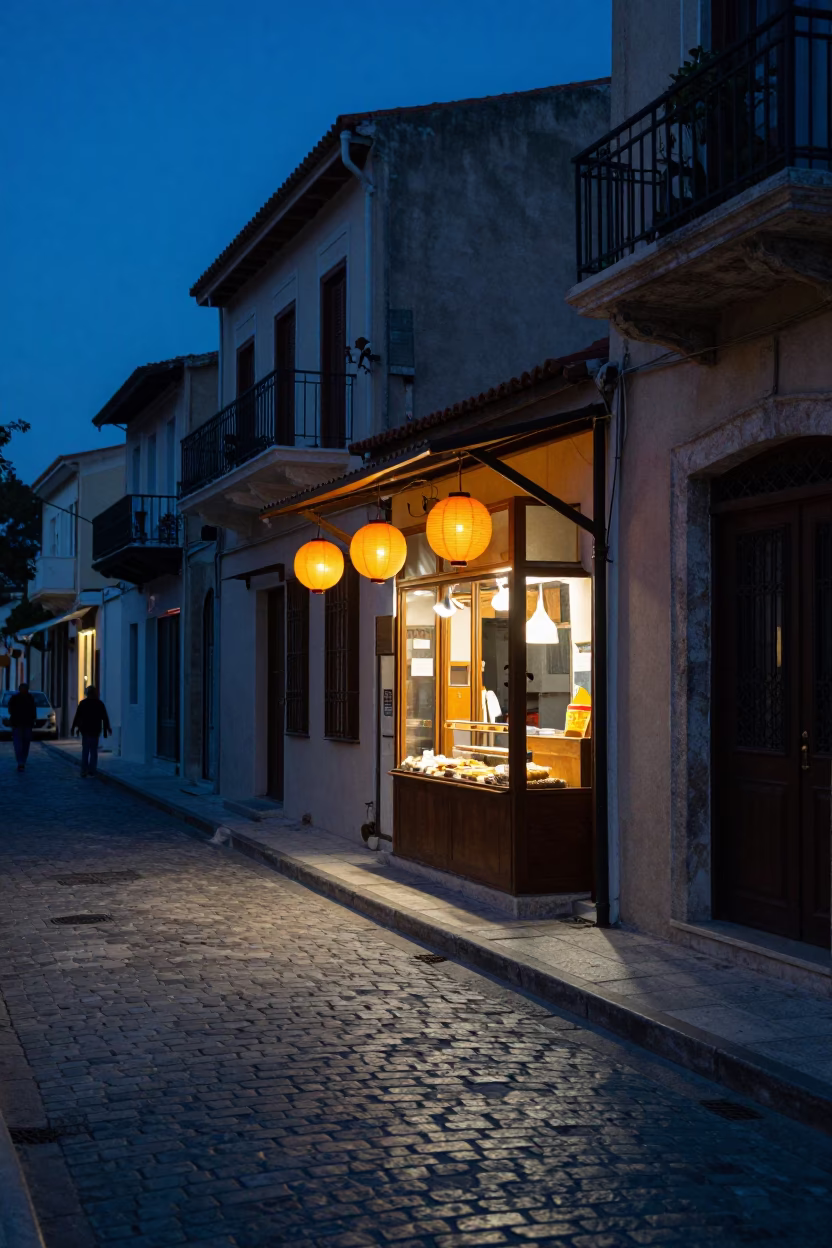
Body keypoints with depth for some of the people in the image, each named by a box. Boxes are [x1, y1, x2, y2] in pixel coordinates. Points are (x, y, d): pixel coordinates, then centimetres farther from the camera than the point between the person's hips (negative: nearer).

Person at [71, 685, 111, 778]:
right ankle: (92, 771, 1)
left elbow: (77, 716, -2)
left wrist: (74, 727, 7)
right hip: (95, 730, 0)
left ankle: (84, 770, 1)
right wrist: (107, 728, 13)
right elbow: (105, 718, 2)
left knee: (85, 750, 7)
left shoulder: (82, 703, -2)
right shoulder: (99, 704, -1)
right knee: (93, 751, 6)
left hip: (85, 730, 0)